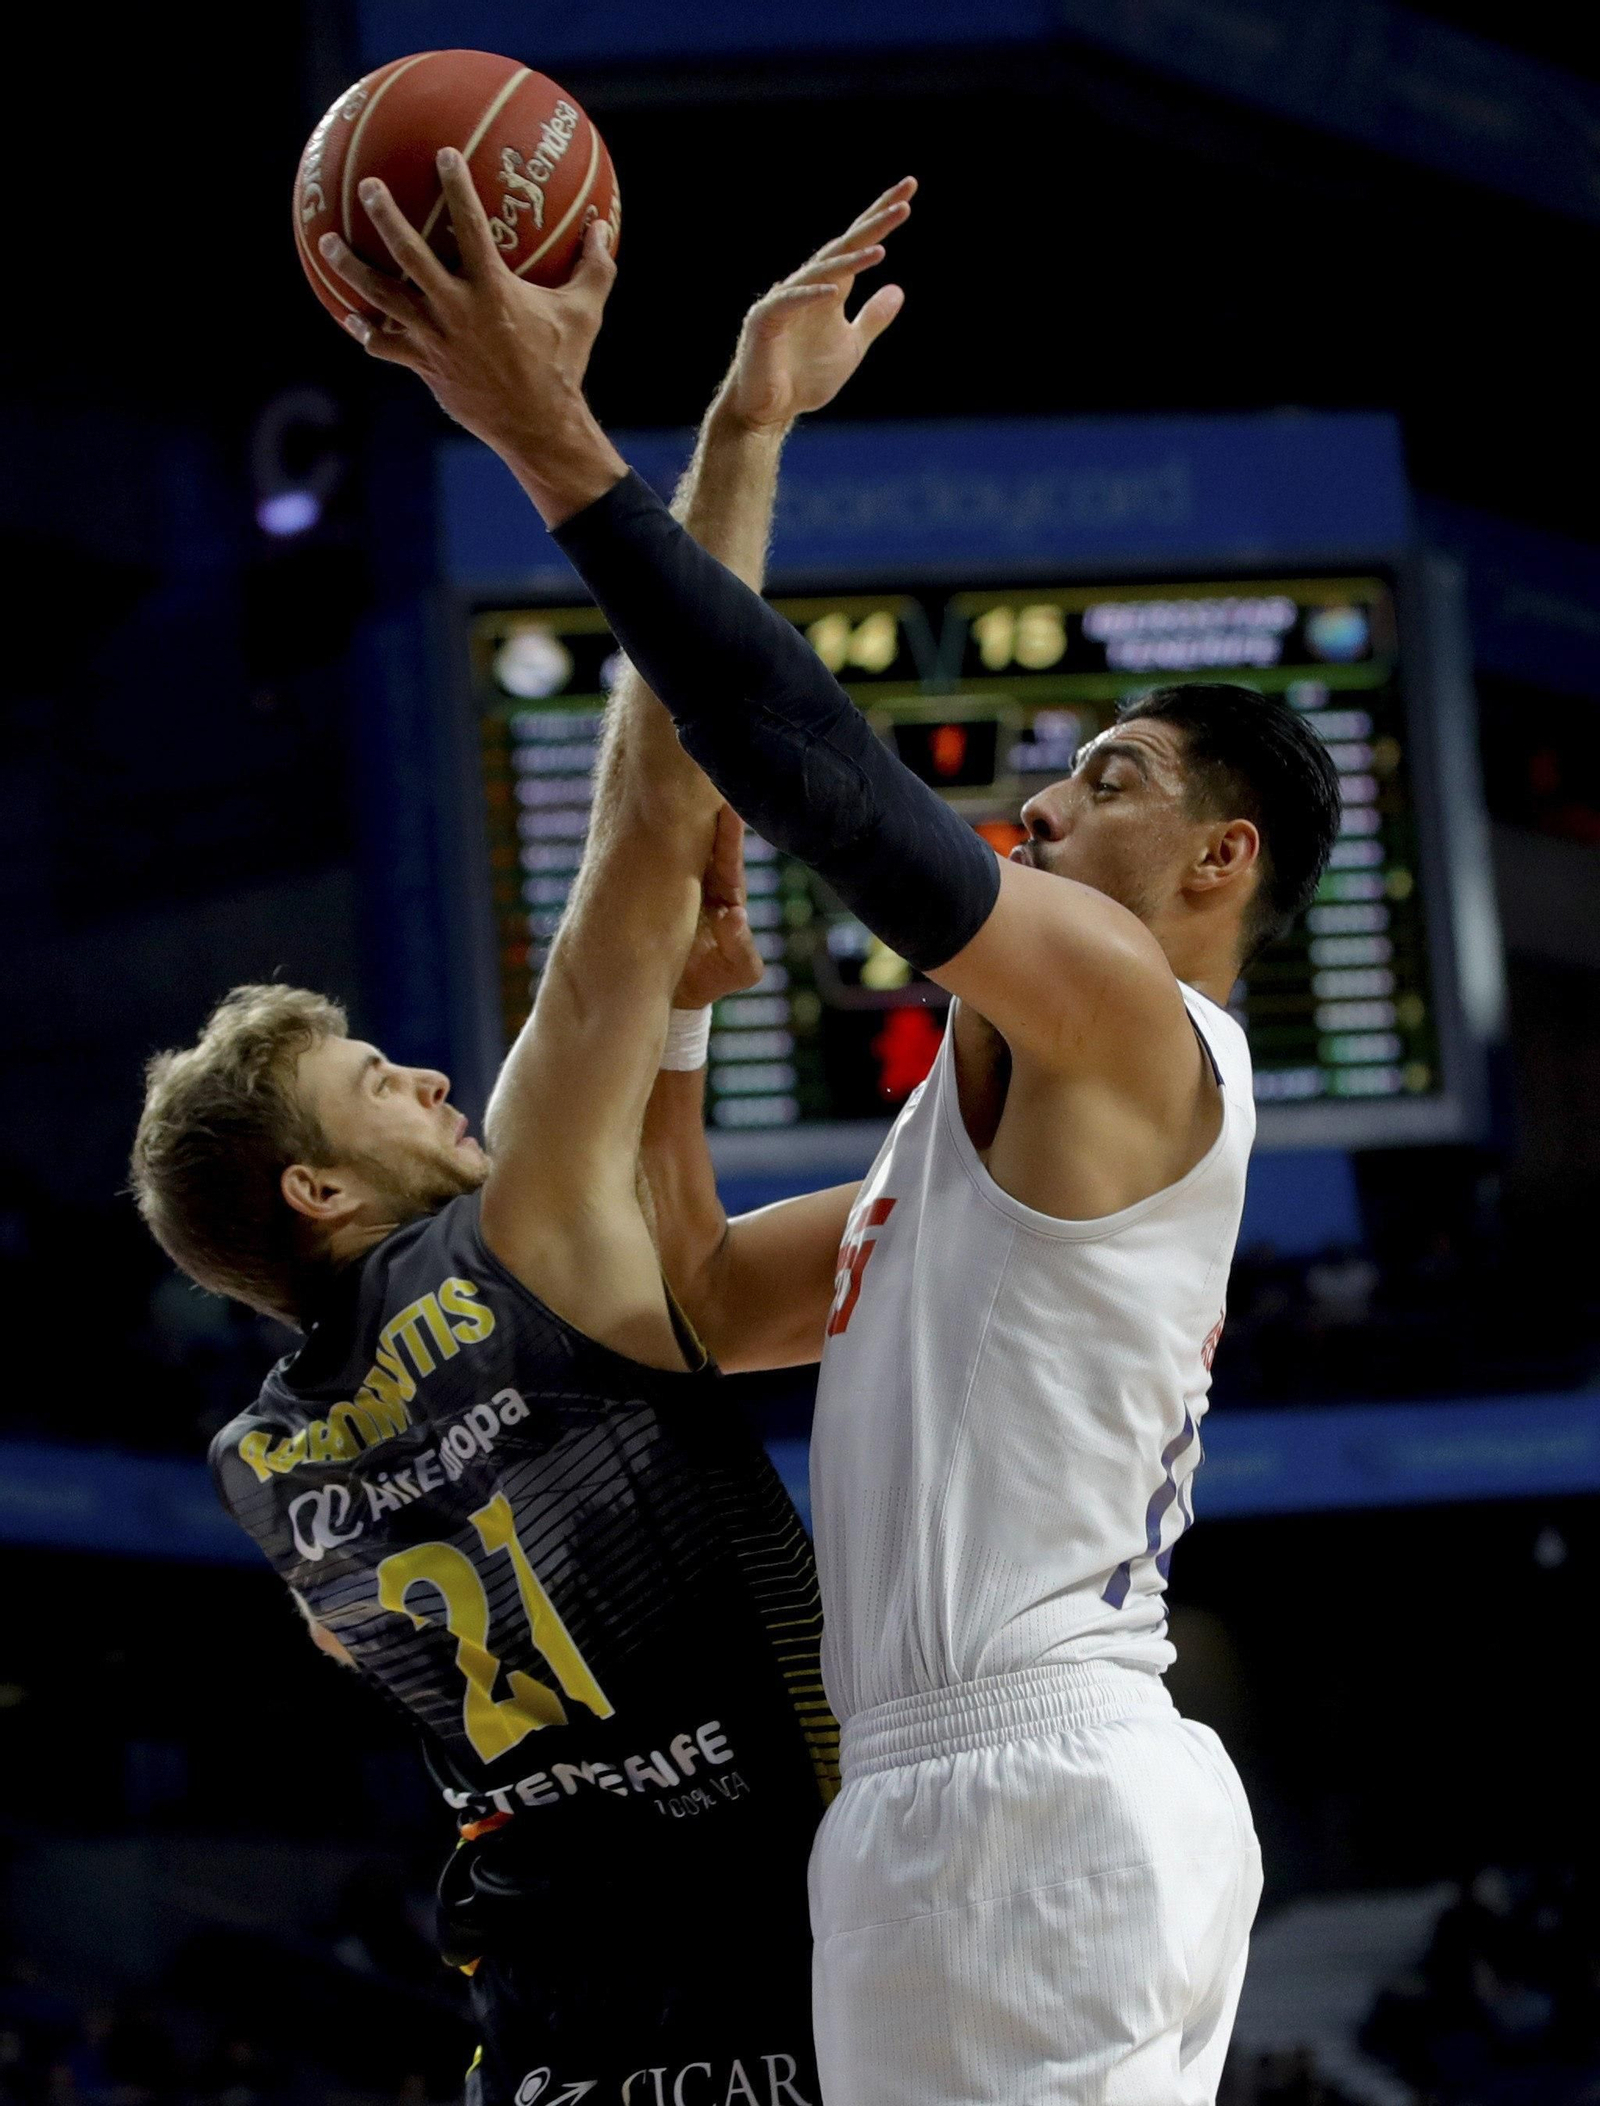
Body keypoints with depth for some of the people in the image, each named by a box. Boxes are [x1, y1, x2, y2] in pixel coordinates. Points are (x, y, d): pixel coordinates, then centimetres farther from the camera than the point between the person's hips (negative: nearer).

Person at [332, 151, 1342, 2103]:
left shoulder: (1121, 1014, -5)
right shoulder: (1007, 1104, 26)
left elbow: (829, 772, -16)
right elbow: (708, 1298, 26)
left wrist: (556, 443, -16)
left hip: (1025, 1792, -10)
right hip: (1001, 1786, 10)